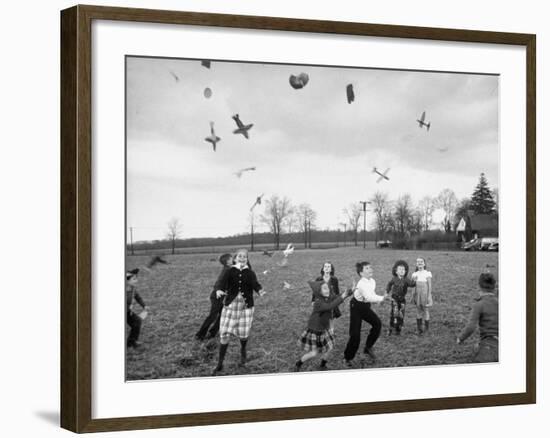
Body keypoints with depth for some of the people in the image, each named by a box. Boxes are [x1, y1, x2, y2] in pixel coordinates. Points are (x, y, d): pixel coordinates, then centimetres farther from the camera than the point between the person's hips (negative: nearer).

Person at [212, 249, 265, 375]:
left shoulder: (250, 273, 0)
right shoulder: (230, 272, 0)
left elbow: (255, 284, -17)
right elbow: (223, 281, -17)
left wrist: (260, 290, -41)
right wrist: (219, 290, -40)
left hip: (246, 306, 0)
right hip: (230, 305, 0)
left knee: (243, 333, 3)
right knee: (224, 333, -5)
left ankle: (243, 352, 39)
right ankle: (220, 363, 5)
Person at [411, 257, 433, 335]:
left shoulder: (427, 273, -7)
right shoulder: (414, 274, 4)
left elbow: (429, 285, -6)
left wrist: (429, 296, -9)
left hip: (425, 293, -3)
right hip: (417, 294, 3)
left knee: (426, 311, 3)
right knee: (418, 311, 8)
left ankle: (426, 327, 14)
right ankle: (419, 328, 15)